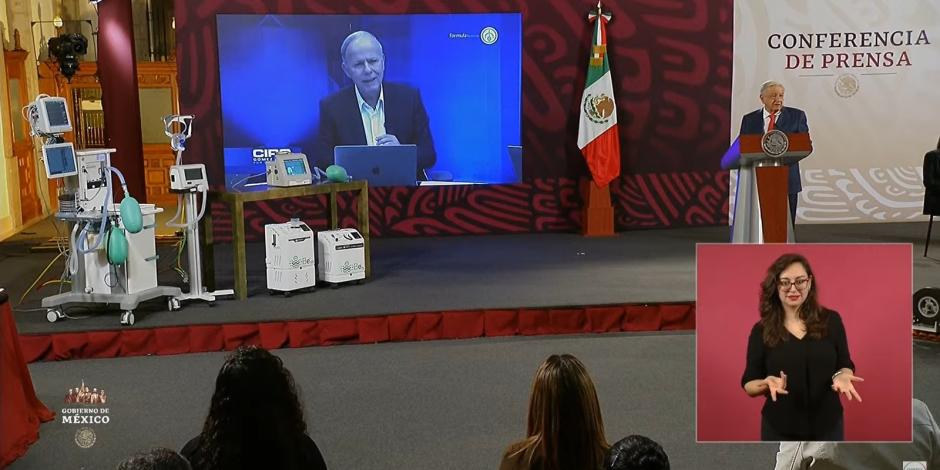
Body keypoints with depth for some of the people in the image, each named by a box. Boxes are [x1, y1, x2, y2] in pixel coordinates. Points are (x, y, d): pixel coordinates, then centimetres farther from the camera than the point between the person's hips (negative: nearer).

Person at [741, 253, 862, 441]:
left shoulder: (831, 320, -1)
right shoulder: (762, 331, -4)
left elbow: (845, 366, 5)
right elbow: (749, 385, -2)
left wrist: (842, 376, -17)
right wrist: (767, 383, -23)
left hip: (827, 427, 1)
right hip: (780, 431, -1)